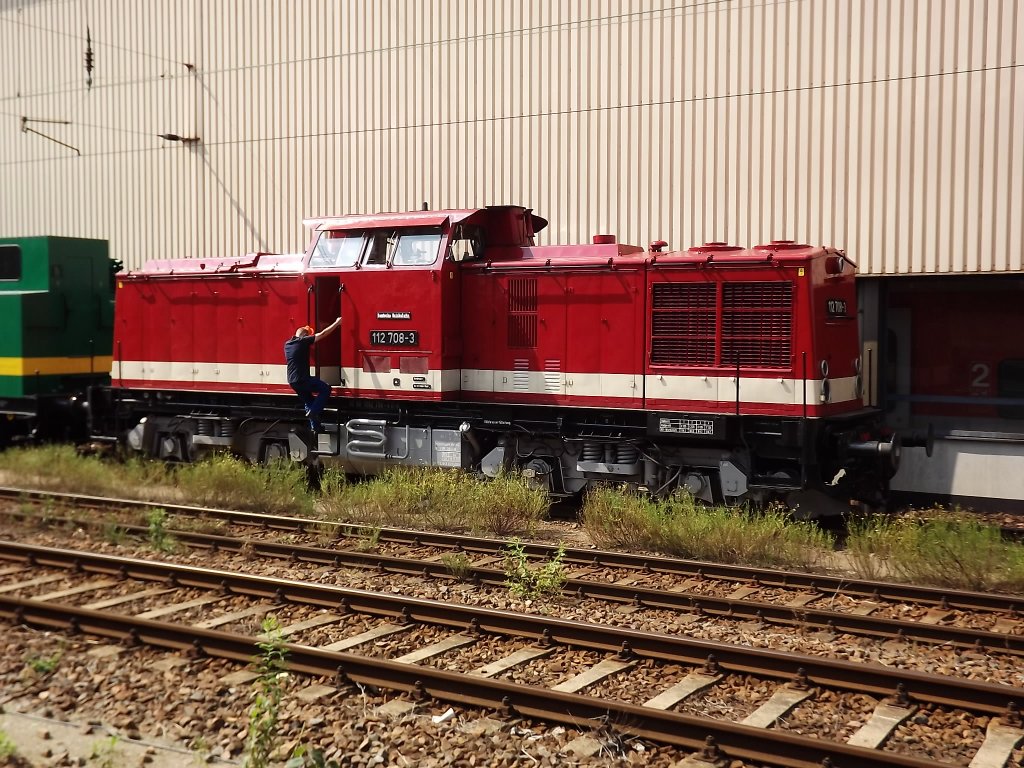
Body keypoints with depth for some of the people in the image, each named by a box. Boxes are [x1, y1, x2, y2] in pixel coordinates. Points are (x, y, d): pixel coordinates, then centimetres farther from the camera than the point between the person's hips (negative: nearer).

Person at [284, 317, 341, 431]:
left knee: (309, 401, 21)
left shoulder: (287, 344, 11)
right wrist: (337, 323, 0)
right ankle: (313, 412, -4)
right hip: (303, 379, -8)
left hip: (293, 381, 8)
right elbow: (323, 333, -9)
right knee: (326, 389, 5)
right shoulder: (303, 341, -10)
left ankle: (314, 427, 21)